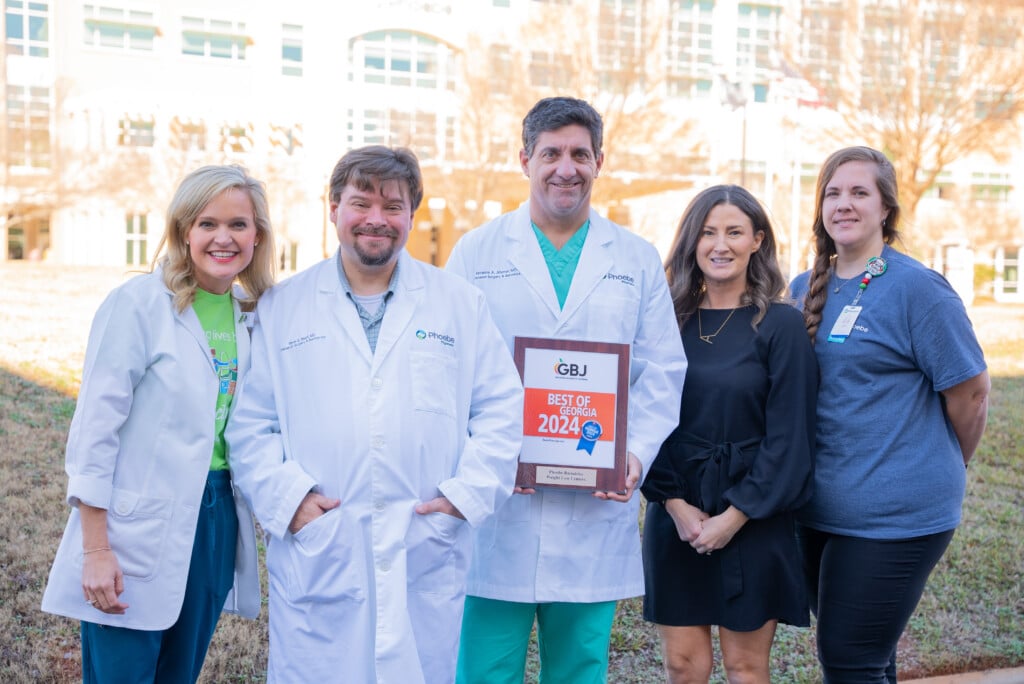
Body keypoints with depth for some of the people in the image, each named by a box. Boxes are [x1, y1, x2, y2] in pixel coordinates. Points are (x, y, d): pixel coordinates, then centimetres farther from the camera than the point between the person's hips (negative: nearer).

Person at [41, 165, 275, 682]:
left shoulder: (251, 313, 6)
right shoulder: (138, 304, -10)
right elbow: (94, 429, -12)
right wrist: (96, 550, -14)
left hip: (216, 521, 5)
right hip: (139, 531, -5)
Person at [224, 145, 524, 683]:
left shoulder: (461, 304, 9)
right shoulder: (281, 307, 7)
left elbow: (501, 408, 6)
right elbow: (250, 423, 5)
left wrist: (467, 492, -4)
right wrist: (287, 495, -8)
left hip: (427, 558, 1)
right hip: (317, 554, 0)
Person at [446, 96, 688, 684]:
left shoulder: (638, 260, 10)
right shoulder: (476, 253, 6)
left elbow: (663, 370, 7)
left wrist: (637, 453, -9)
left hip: (598, 508, 2)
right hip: (495, 504, -1)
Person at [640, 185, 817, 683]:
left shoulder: (781, 325, -5)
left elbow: (789, 435, -8)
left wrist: (735, 516, -12)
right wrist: (675, 503, -9)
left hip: (753, 520, -2)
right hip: (675, 515, 3)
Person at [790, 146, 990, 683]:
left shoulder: (917, 287, -11)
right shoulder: (806, 289, 8)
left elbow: (970, 390, -7)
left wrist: (944, 467, 5)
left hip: (894, 515, -6)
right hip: (818, 507, 6)